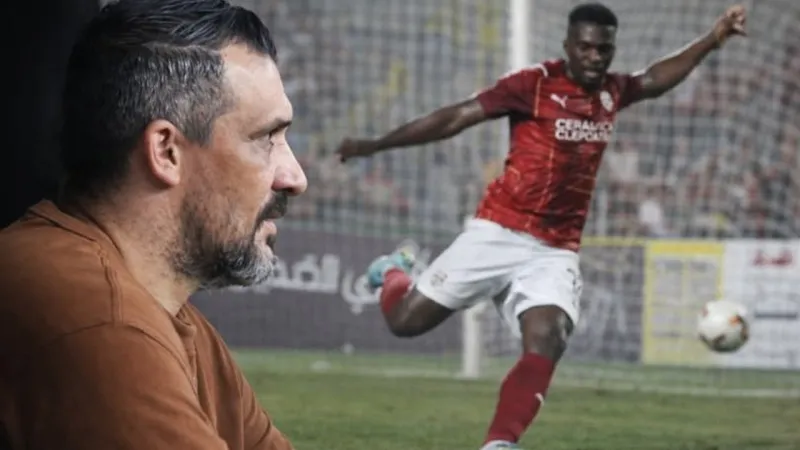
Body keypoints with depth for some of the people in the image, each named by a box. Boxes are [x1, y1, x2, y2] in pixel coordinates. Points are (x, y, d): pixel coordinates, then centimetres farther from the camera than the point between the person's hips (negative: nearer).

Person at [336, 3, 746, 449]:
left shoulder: (612, 92, 9)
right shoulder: (533, 84, -9)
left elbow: (656, 79, 31)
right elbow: (455, 118, -9)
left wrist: (712, 40, 27)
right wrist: (375, 145, -9)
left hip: (556, 252, 4)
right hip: (498, 235, -4)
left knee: (547, 343, -22)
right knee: (406, 321, 1)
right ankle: (394, 272, 36)